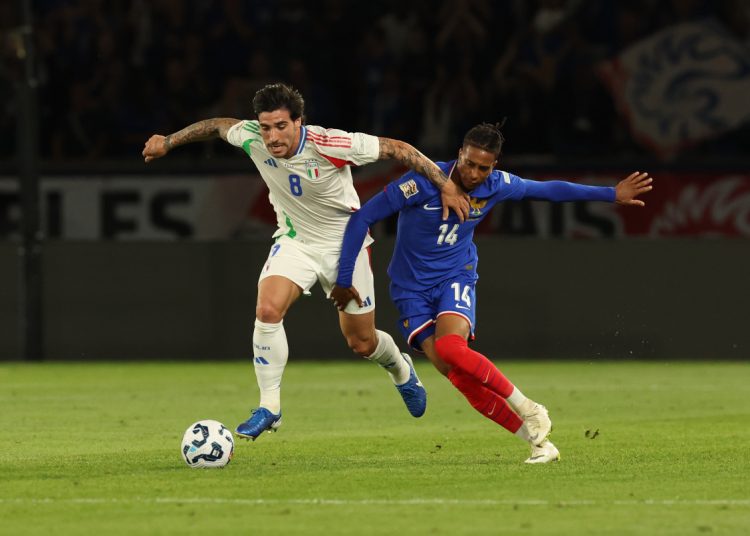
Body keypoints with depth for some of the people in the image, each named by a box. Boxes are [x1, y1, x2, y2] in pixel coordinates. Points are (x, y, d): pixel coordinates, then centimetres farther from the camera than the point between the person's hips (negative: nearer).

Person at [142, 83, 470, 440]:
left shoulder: (329, 145, -30)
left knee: (362, 342, 7)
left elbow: (397, 149, -22)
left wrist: (445, 185, -22)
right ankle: (269, 407, -14)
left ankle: (400, 369, 44)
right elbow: (217, 126, 3)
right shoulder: (251, 139, -20)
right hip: (294, 242, 3)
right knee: (267, 310, -24)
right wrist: (168, 142, 11)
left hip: (344, 243, -3)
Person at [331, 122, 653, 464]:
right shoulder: (423, 182, -21)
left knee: (450, 347, -32)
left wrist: (612, 194, 13)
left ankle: (527, 410, -17)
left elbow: (547, 190, 9)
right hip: (412, 289, -1)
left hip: (456, 278, 1)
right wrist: (344, 280, -13)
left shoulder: (496, 186, -9)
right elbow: (362, 218, -15)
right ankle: (536, 439, -10)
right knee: (457, 375, -18)